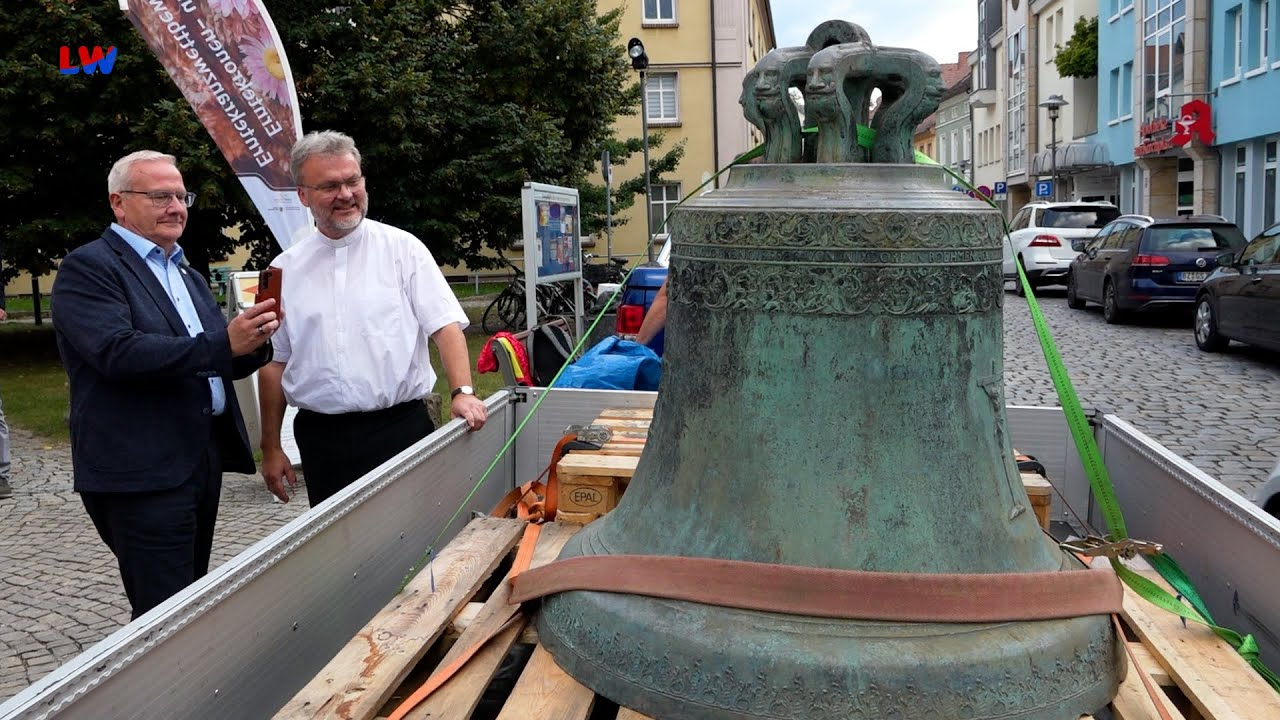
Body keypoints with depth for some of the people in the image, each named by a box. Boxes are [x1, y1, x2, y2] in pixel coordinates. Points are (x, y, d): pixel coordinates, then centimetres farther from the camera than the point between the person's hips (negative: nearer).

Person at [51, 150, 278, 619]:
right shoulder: (88, 268, -6)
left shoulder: (188, 276, 20)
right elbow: (117, 353, -21)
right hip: (141, 471, -8)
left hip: (204, 459, 8)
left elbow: (221, 363, 15)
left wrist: (252, 342, -8)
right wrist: (222, 345, -27)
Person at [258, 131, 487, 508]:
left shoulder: (403, 248, 1)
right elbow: (274, 362, 12)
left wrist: (462, 392, -19)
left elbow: (445, 325, -4)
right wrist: (271, 449, 11)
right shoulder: (285, 269, 8)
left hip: (401, 427, -2)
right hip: (321, 436, 2)